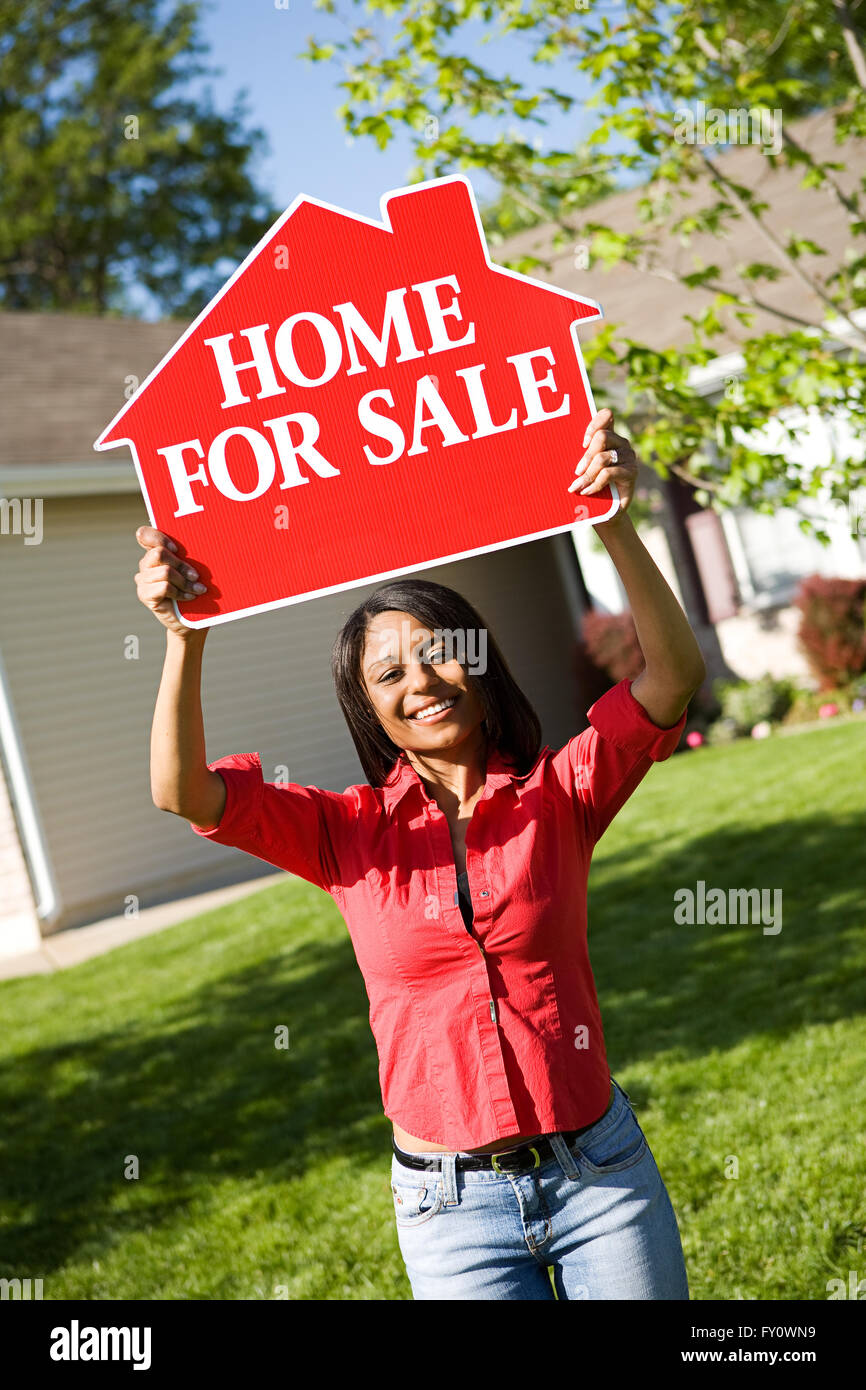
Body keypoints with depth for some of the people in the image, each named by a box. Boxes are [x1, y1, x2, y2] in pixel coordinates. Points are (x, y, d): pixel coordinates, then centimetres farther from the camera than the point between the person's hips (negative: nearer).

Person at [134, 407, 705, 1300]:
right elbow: (183, 793, -14)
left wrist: (615, 525, -28)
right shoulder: (349, 832, -1)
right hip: (454, 1207, 0)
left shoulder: (558, 797, -2)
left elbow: (673, 676, -16)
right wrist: (186, 639, -27)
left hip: (601, 1172, 1)